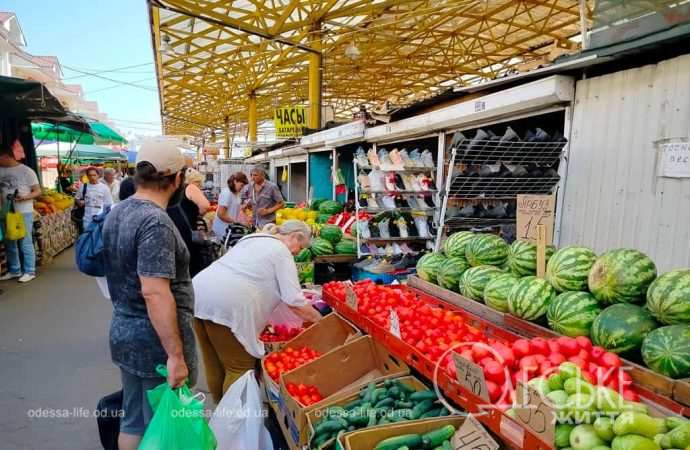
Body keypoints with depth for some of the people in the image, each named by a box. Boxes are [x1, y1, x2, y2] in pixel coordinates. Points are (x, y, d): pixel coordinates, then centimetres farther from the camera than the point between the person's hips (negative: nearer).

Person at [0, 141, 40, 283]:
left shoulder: (26, 171, -5)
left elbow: (38, 191, -5)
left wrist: (23, 198, -20)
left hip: (23, 212, -5)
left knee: (25, 243, -1)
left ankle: (30, 271, 8)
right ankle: (14, 270, 24)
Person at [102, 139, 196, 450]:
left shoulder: (117, 212, 7)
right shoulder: (155, 221, -22)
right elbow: (154, 293, -28)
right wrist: (176, 354, -24)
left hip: (123, 332, 9)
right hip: (155, 340, -9)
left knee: (133, 421, 22)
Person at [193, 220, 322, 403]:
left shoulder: (253, 238, 24)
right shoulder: (282, 252, -1)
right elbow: (294, 302, -6)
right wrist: (320, 320, 8)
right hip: (225, 305, -9)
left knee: (215, 363, 21)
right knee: (240, 368, 6)